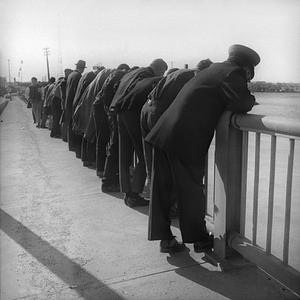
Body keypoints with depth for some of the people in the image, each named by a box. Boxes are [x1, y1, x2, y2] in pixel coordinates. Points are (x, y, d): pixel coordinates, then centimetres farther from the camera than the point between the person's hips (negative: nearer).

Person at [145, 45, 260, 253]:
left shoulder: (215, 68, 20)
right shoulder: (233, 73, -4)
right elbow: (240, 104, -15)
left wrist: (245, 100, 17)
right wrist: (250, 99, 7)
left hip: (164, 134, 8)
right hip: (186, 140, -8)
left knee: (162, 188, 11)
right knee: (191, 191, 7)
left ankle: (165, 237, 23)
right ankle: (199, 238, 25)